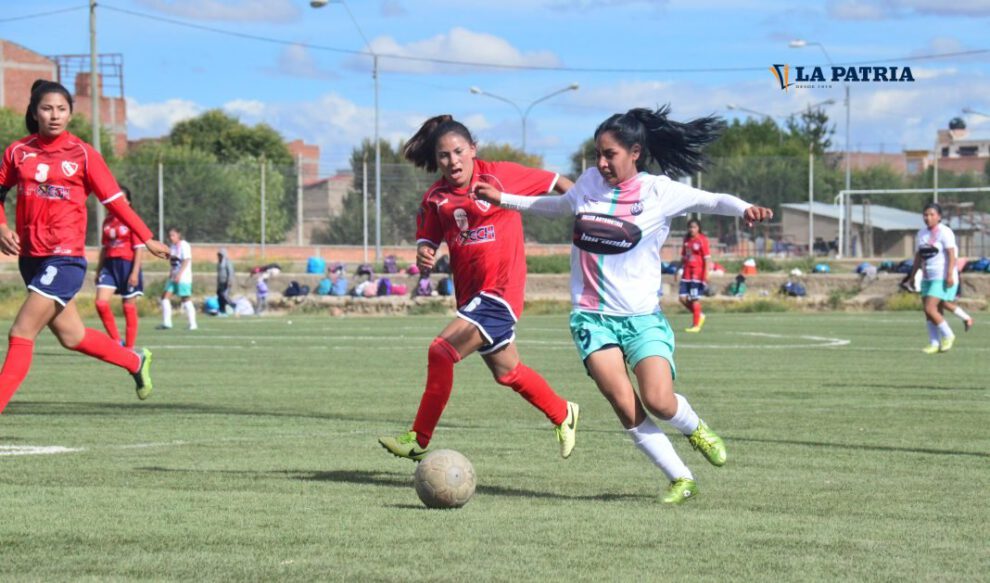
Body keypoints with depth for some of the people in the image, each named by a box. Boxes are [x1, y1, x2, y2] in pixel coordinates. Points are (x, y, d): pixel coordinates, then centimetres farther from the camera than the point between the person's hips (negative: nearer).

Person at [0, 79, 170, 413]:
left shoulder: (83, 154, -4)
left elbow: (114, 200, 1)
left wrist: (147, 239, 3)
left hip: (65, 259, -5)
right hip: (30, 257, 5)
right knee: (72, 337, 15)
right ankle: (136, 362, 38)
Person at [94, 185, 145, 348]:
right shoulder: (108, 221, 12)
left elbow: (139, 248, -9)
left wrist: (135, 272, -16)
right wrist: (98, 271, 16)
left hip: (127, 265, -5)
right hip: (109, 265, 5)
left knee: (129, 308, 1)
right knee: (101, 302, -11)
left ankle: (129, 347, 8)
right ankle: (117, 341, -1)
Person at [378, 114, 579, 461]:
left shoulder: (500, 175, -10)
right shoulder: (436, 198, 2)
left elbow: (556, 184, -1)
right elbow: (427, 240, 9)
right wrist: (423, 255, -14)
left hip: (500, 292, -7)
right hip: (470, 295, 7)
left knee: (442, 351, -21)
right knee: (507, 373, 21)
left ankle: (419, 441, -16)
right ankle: (563, 414, 46)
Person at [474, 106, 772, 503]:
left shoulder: (659, 191, -4)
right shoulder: (589, 183, 7)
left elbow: (711, 201, -9)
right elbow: (560, 206, 27)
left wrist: (744, 209, -30)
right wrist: (503, 199, 28)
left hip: (642, 317, -2)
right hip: (592, 317, 3)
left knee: (658, 402, -18)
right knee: (626, 407, -16)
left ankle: (695, 429, 18)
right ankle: (681, 480, -4)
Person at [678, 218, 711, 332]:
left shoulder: (702, 240, -6)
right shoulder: (687, 240, 13)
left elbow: (707, 258, -9)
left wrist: (706, 275, -14)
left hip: (698, 274, -7)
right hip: (687, 274, 7)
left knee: (695, 299, -6)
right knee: (682, 297, 1)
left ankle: (696, 325, 2)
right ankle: (699, 315, 20)